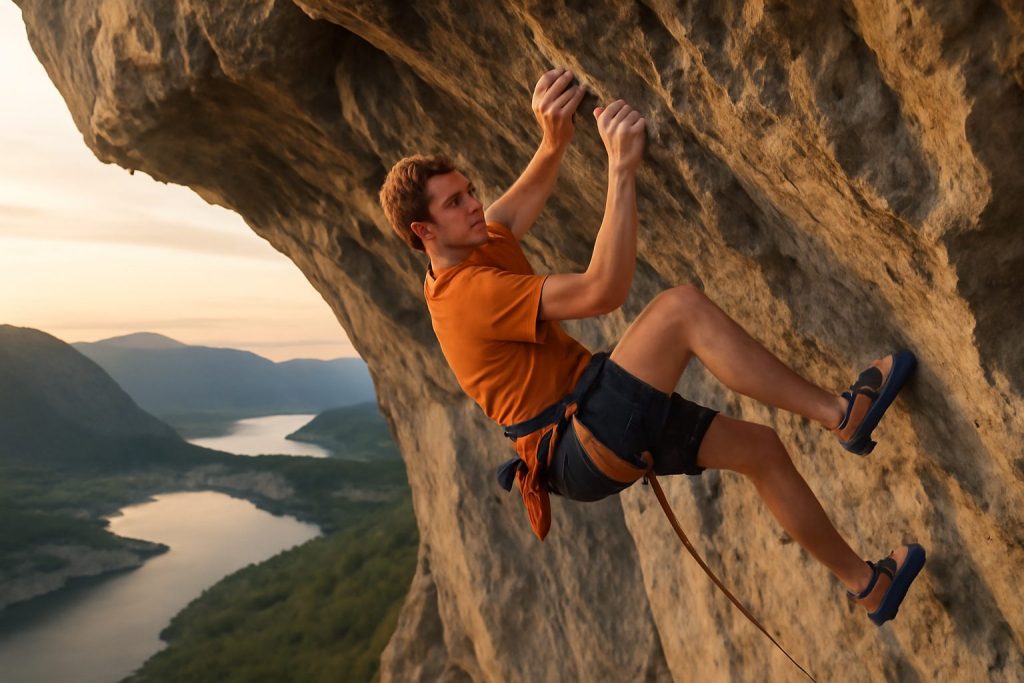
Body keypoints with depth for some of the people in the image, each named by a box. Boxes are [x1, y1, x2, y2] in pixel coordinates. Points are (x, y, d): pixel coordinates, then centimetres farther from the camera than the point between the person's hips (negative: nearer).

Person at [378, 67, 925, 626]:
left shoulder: (481, 246, 8)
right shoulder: (468, 291, -21)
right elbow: (602, 291, -27)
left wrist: (554, 140, -17)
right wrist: (621, 167, -28)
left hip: (600, 432, 10)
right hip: (580, 447, -10)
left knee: (759, 447, 8)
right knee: (681, 306, -26)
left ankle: (867, 585, 23)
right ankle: (840, 414, -15)